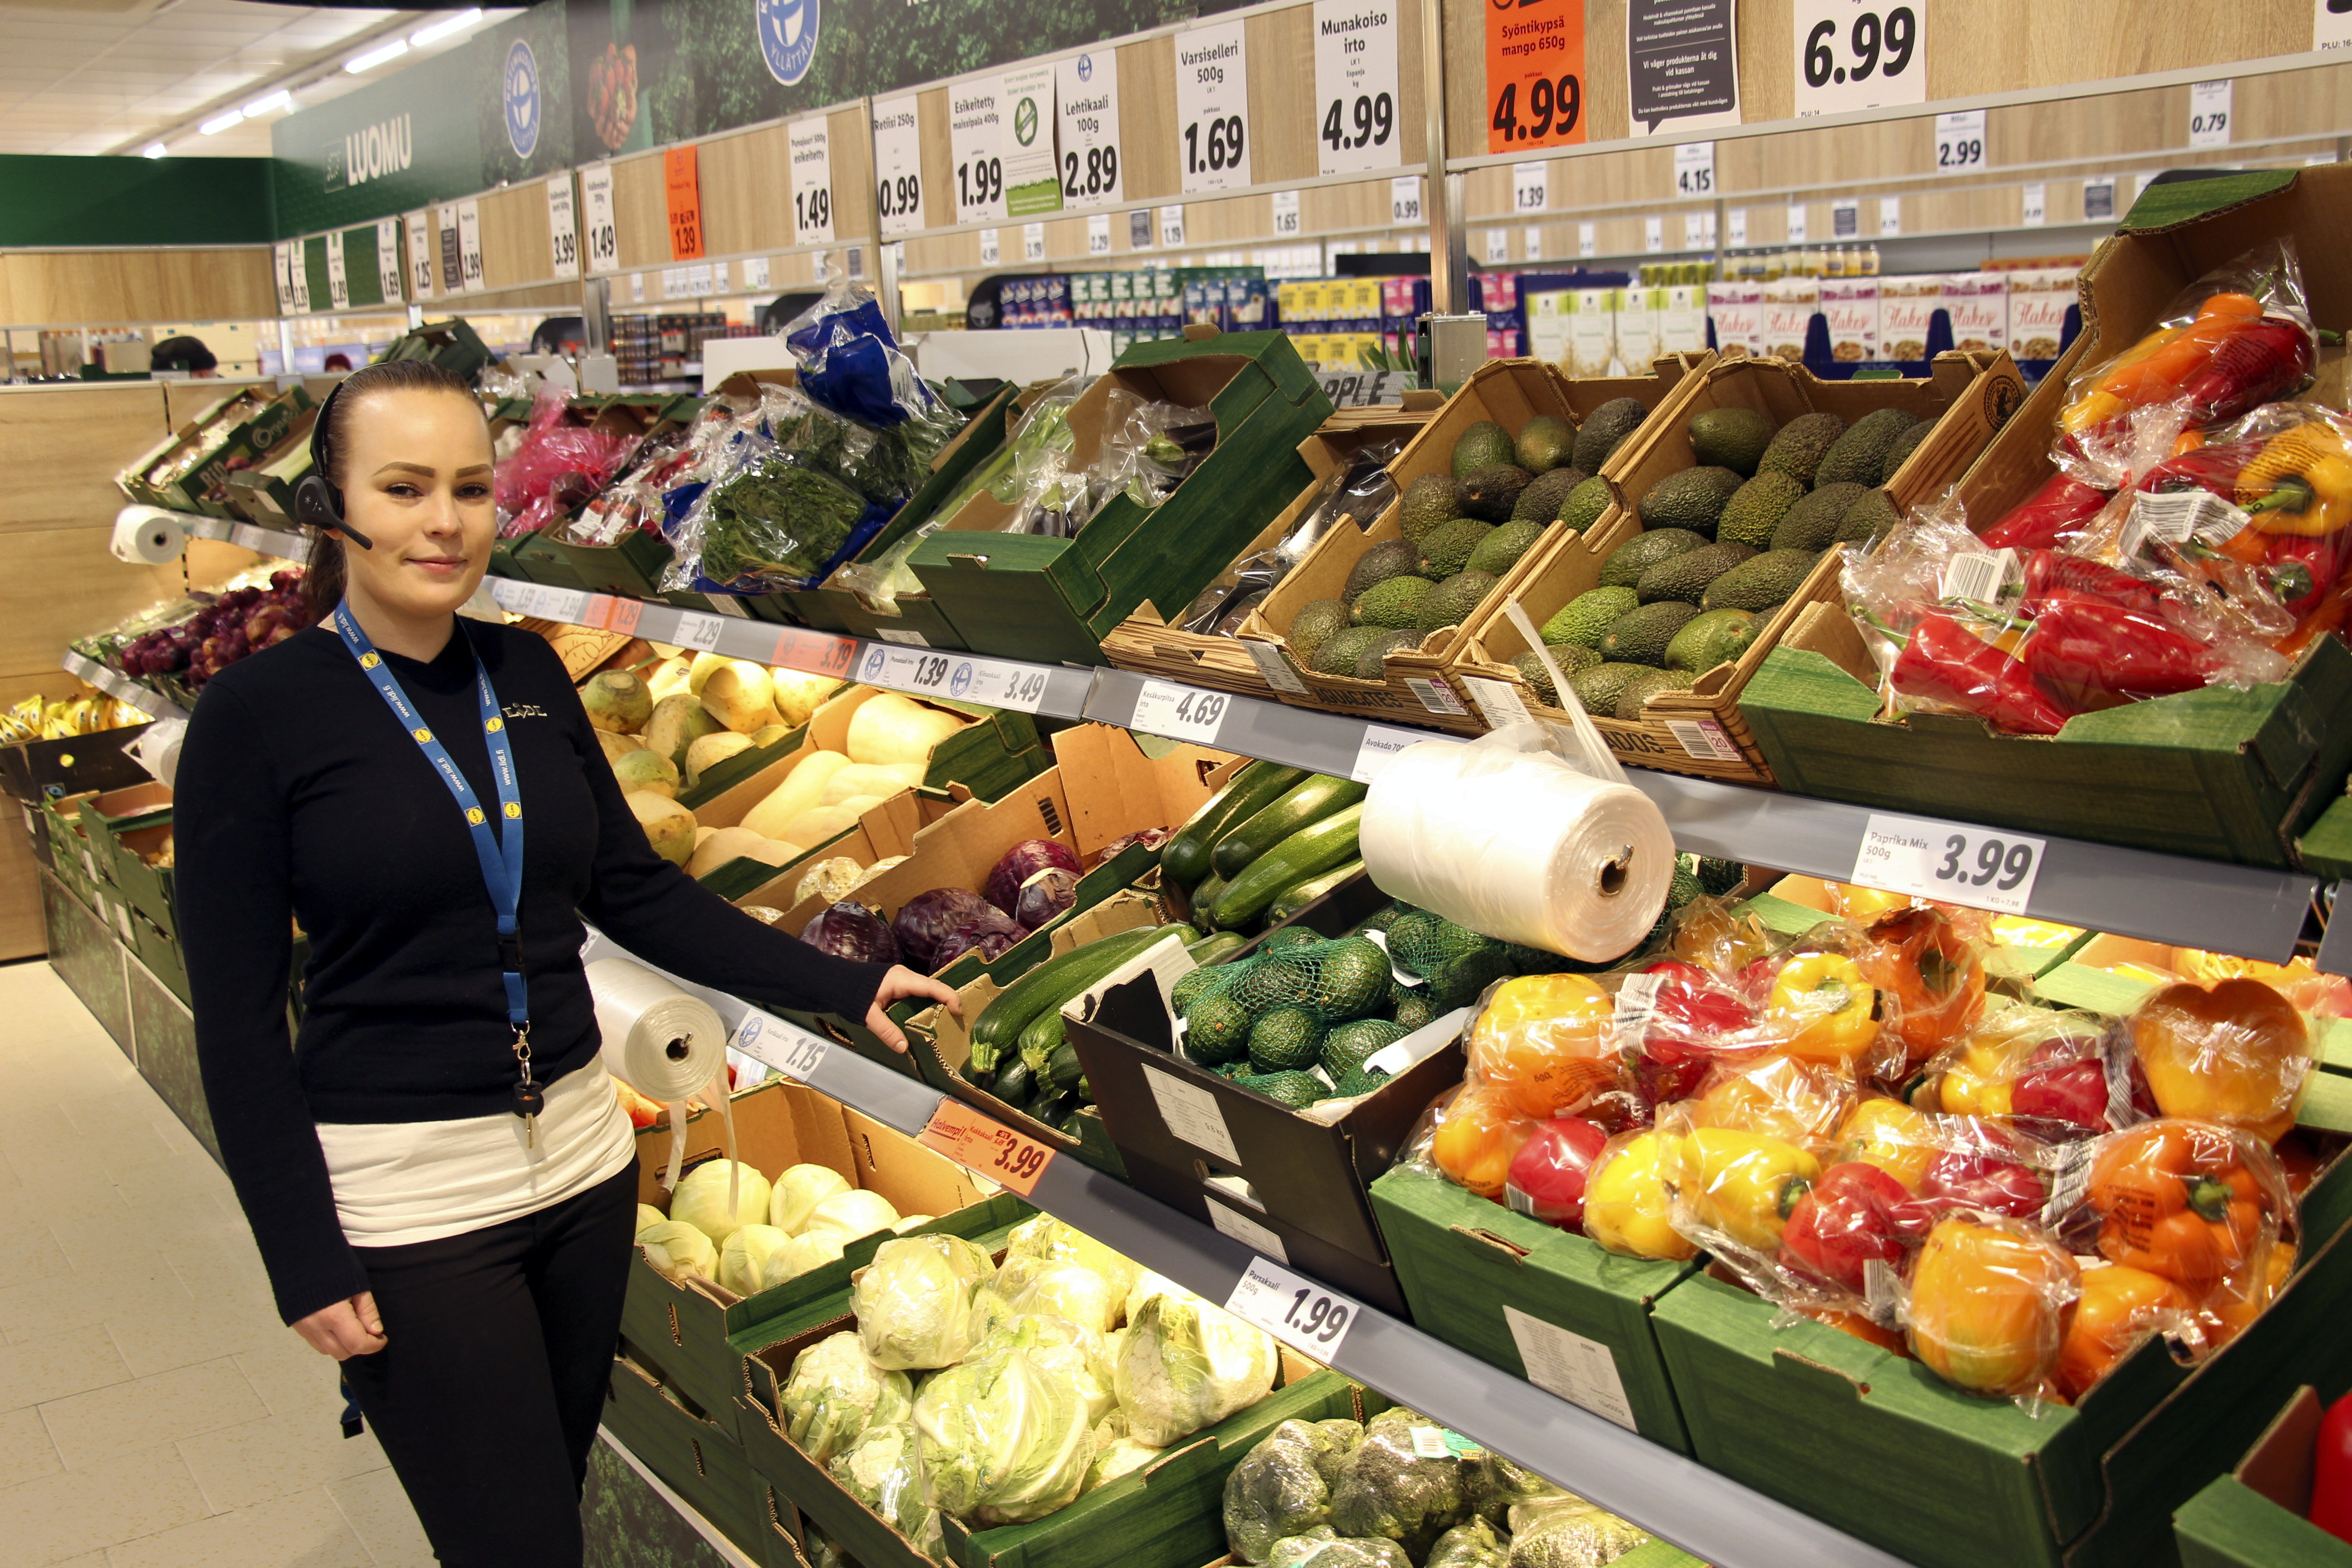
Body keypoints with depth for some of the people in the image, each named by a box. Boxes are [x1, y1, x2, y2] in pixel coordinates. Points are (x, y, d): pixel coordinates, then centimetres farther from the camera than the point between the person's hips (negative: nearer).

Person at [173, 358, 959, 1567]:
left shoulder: (526, 674, 3)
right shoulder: (259, 711, -12)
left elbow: (631, 890, 9)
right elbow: (237, 1014, -10)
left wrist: (840, 988, 2)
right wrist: (304, 1262, -13)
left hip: (578, 1150, 5)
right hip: (402, 1193, -5)